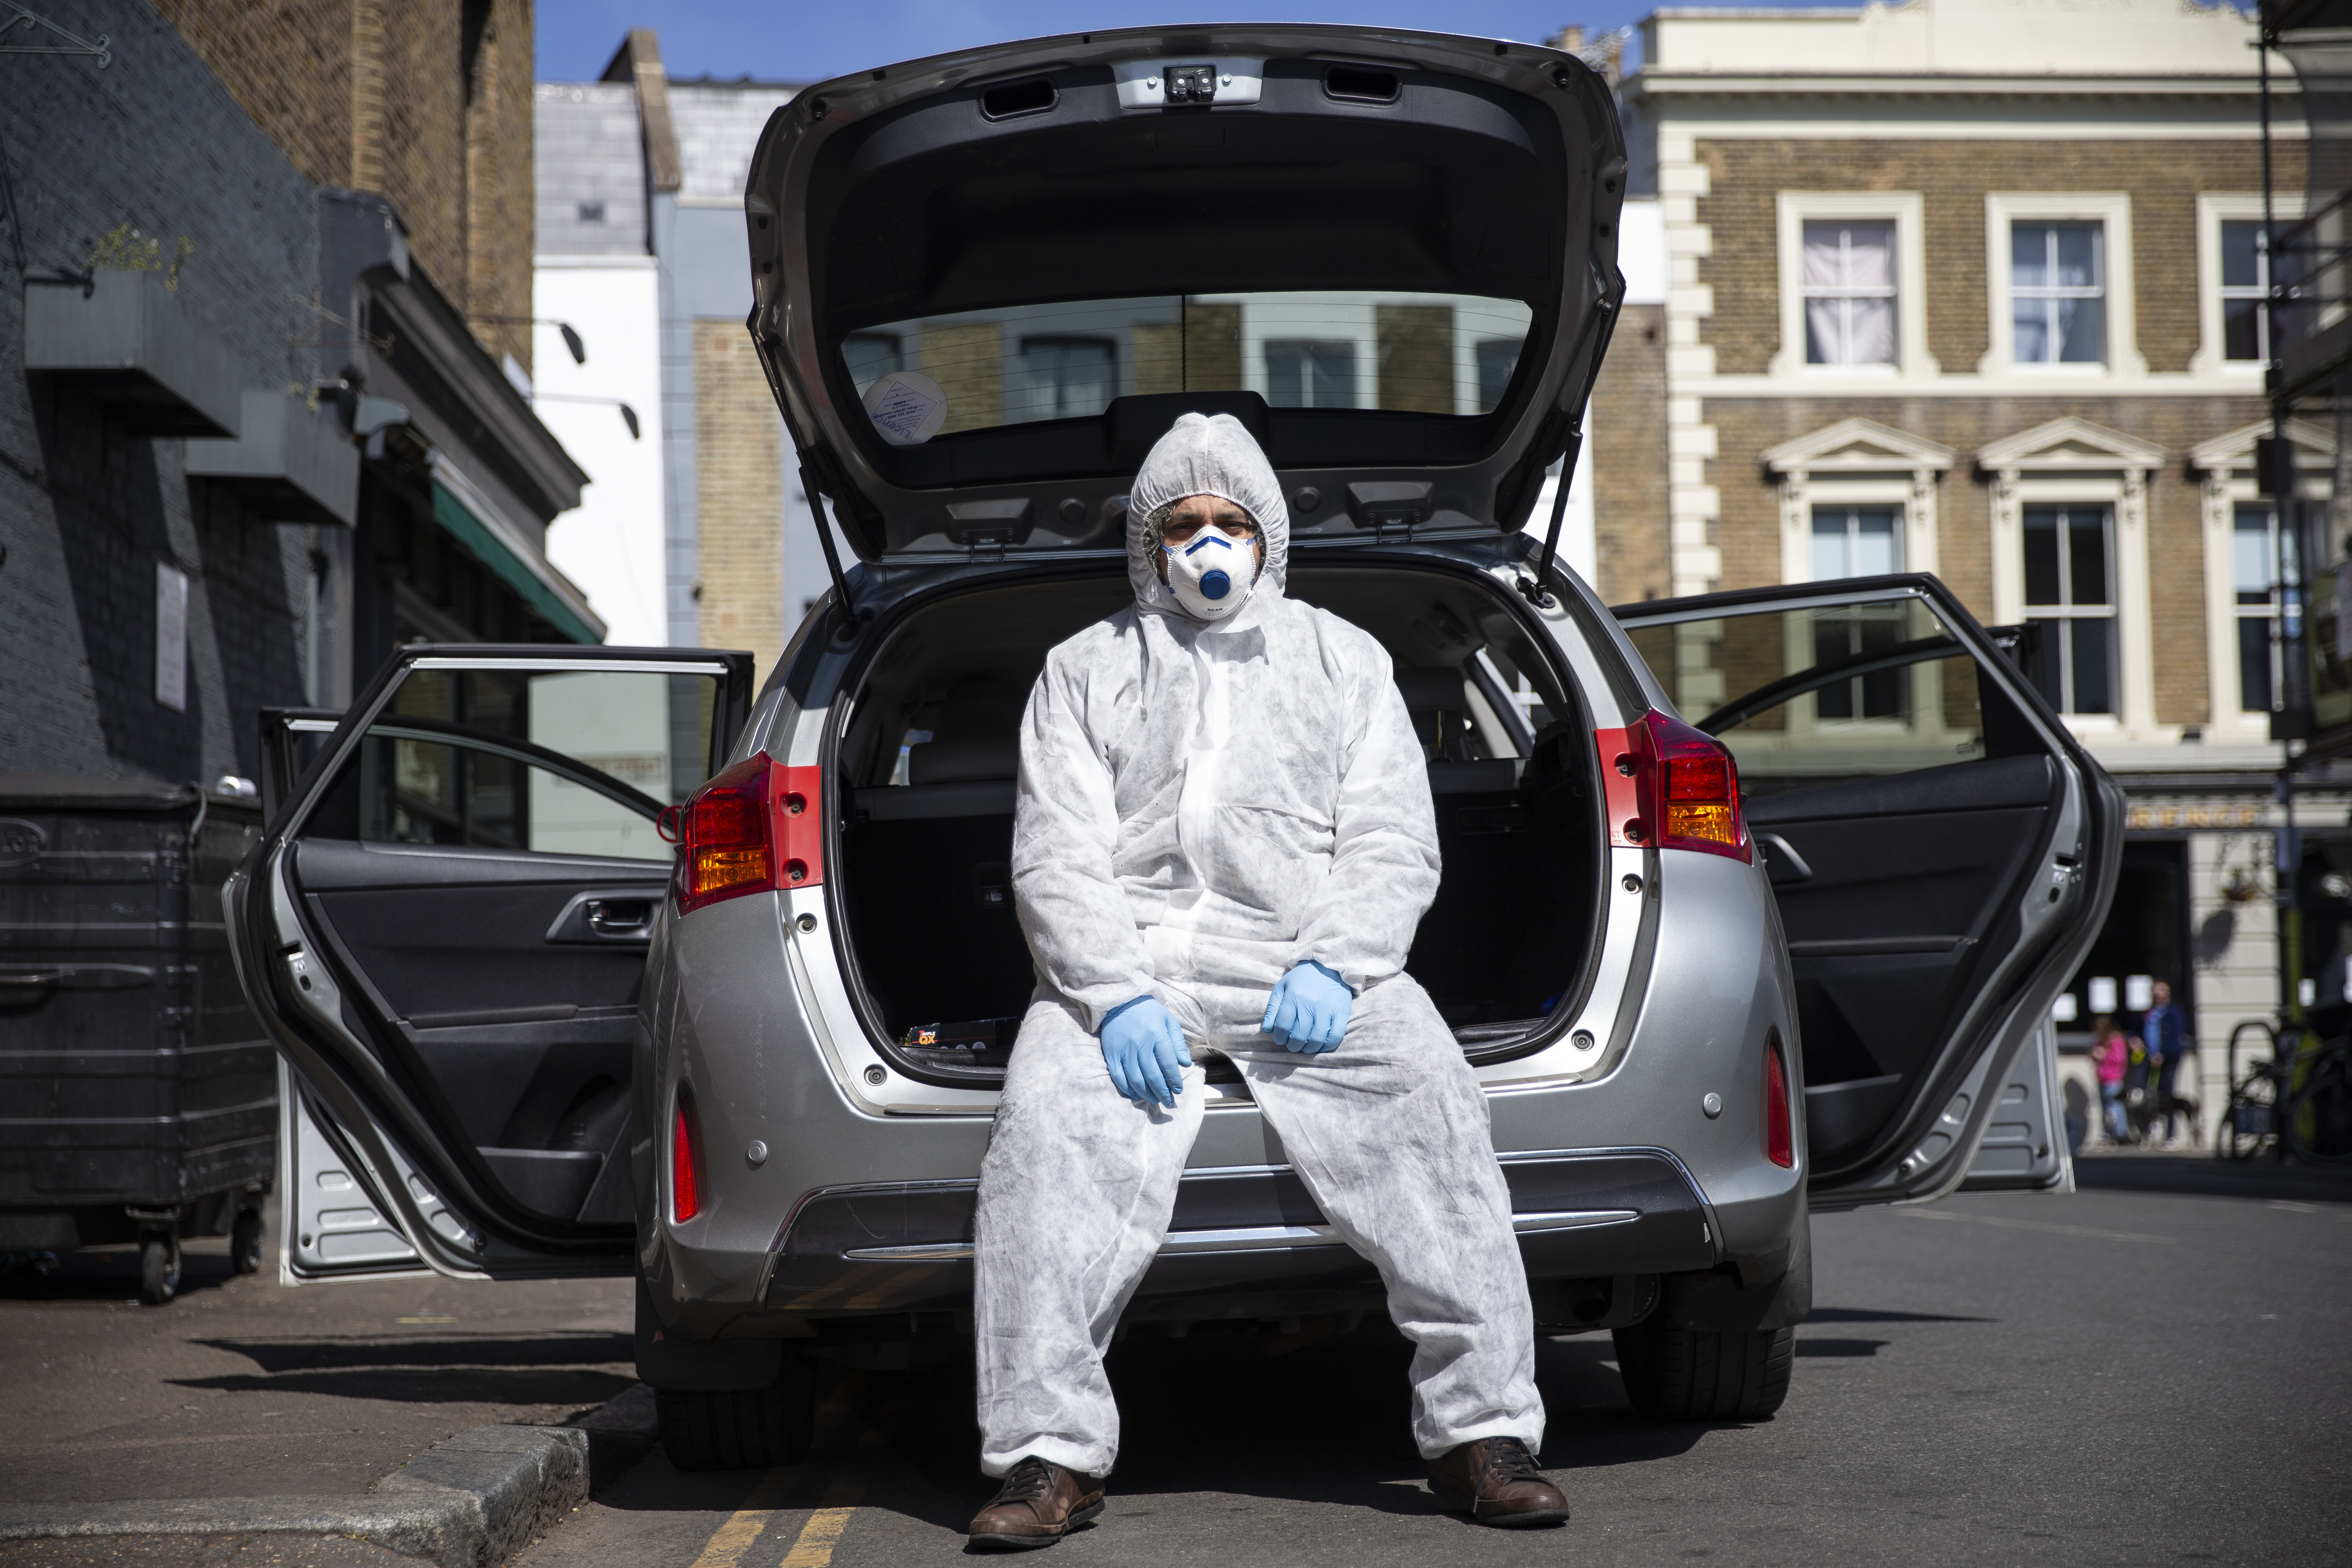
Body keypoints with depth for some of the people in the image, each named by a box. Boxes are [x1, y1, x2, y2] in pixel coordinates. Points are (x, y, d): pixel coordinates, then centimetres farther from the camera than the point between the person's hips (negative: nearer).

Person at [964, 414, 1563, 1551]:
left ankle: (1482, 1433, -23)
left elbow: (1391, 841, 9)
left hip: (1307, 958, 1)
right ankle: (1050, 1454, -26)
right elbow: (1056, 856, 5)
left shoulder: (1343, 659, 20)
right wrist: (1117, 995, -13)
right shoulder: (1085, 671, 17)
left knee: (1434, 1103, -27)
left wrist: (1333, 968, -11)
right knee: (1045, 1124, -30)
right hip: (1129, 957, 0)